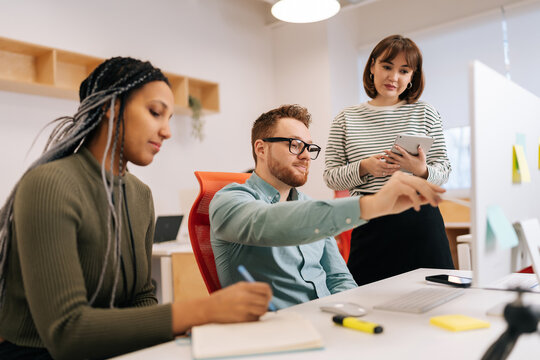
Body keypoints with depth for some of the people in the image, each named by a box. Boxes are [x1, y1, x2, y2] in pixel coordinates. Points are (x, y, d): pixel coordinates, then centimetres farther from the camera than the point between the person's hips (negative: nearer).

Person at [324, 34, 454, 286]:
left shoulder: (424, 113, 8)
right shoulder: (346, 119, 7)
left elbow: (444, 170, 7)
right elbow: (330, 176, 5)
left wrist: (422, 171, -14)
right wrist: (364, 168, -12)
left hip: (420, 221, 1)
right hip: (370, 228, 0)